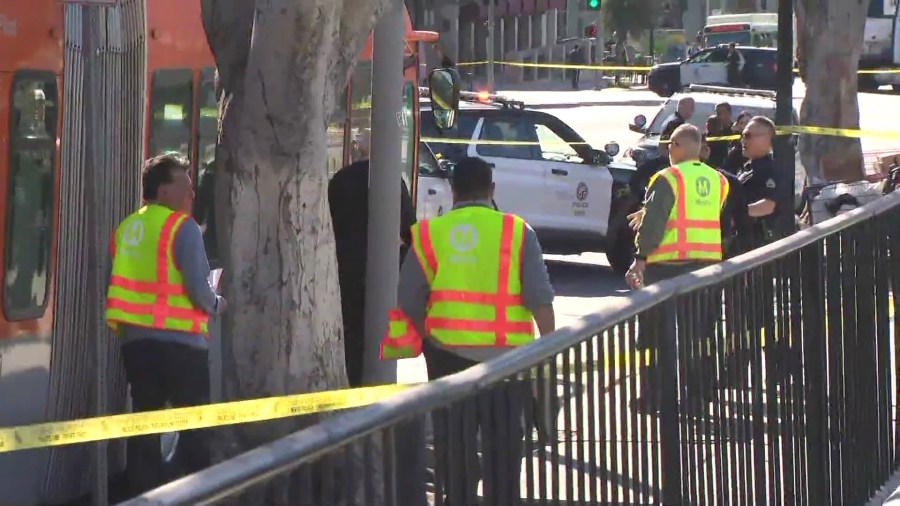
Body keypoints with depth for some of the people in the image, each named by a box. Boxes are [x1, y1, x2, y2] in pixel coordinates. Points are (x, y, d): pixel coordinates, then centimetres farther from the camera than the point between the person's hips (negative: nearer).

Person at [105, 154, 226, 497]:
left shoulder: (126, 228, 11)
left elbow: (119, 286, 13)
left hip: (134, 338, 6)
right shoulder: (182, 227, -8)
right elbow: (197, 288, -14)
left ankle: (143, 494, 9)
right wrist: (216, 305, 5)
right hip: (178, 340, -6)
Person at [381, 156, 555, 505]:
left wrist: (423, 337, 16)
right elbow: (539, 299, -6)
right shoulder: (517, 232, -2)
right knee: (503, 443, 8)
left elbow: (409, 304, 1)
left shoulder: (430, 233, 2)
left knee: (453, 443, 9)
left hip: (447, 353, 1)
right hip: (505, 355, -1)